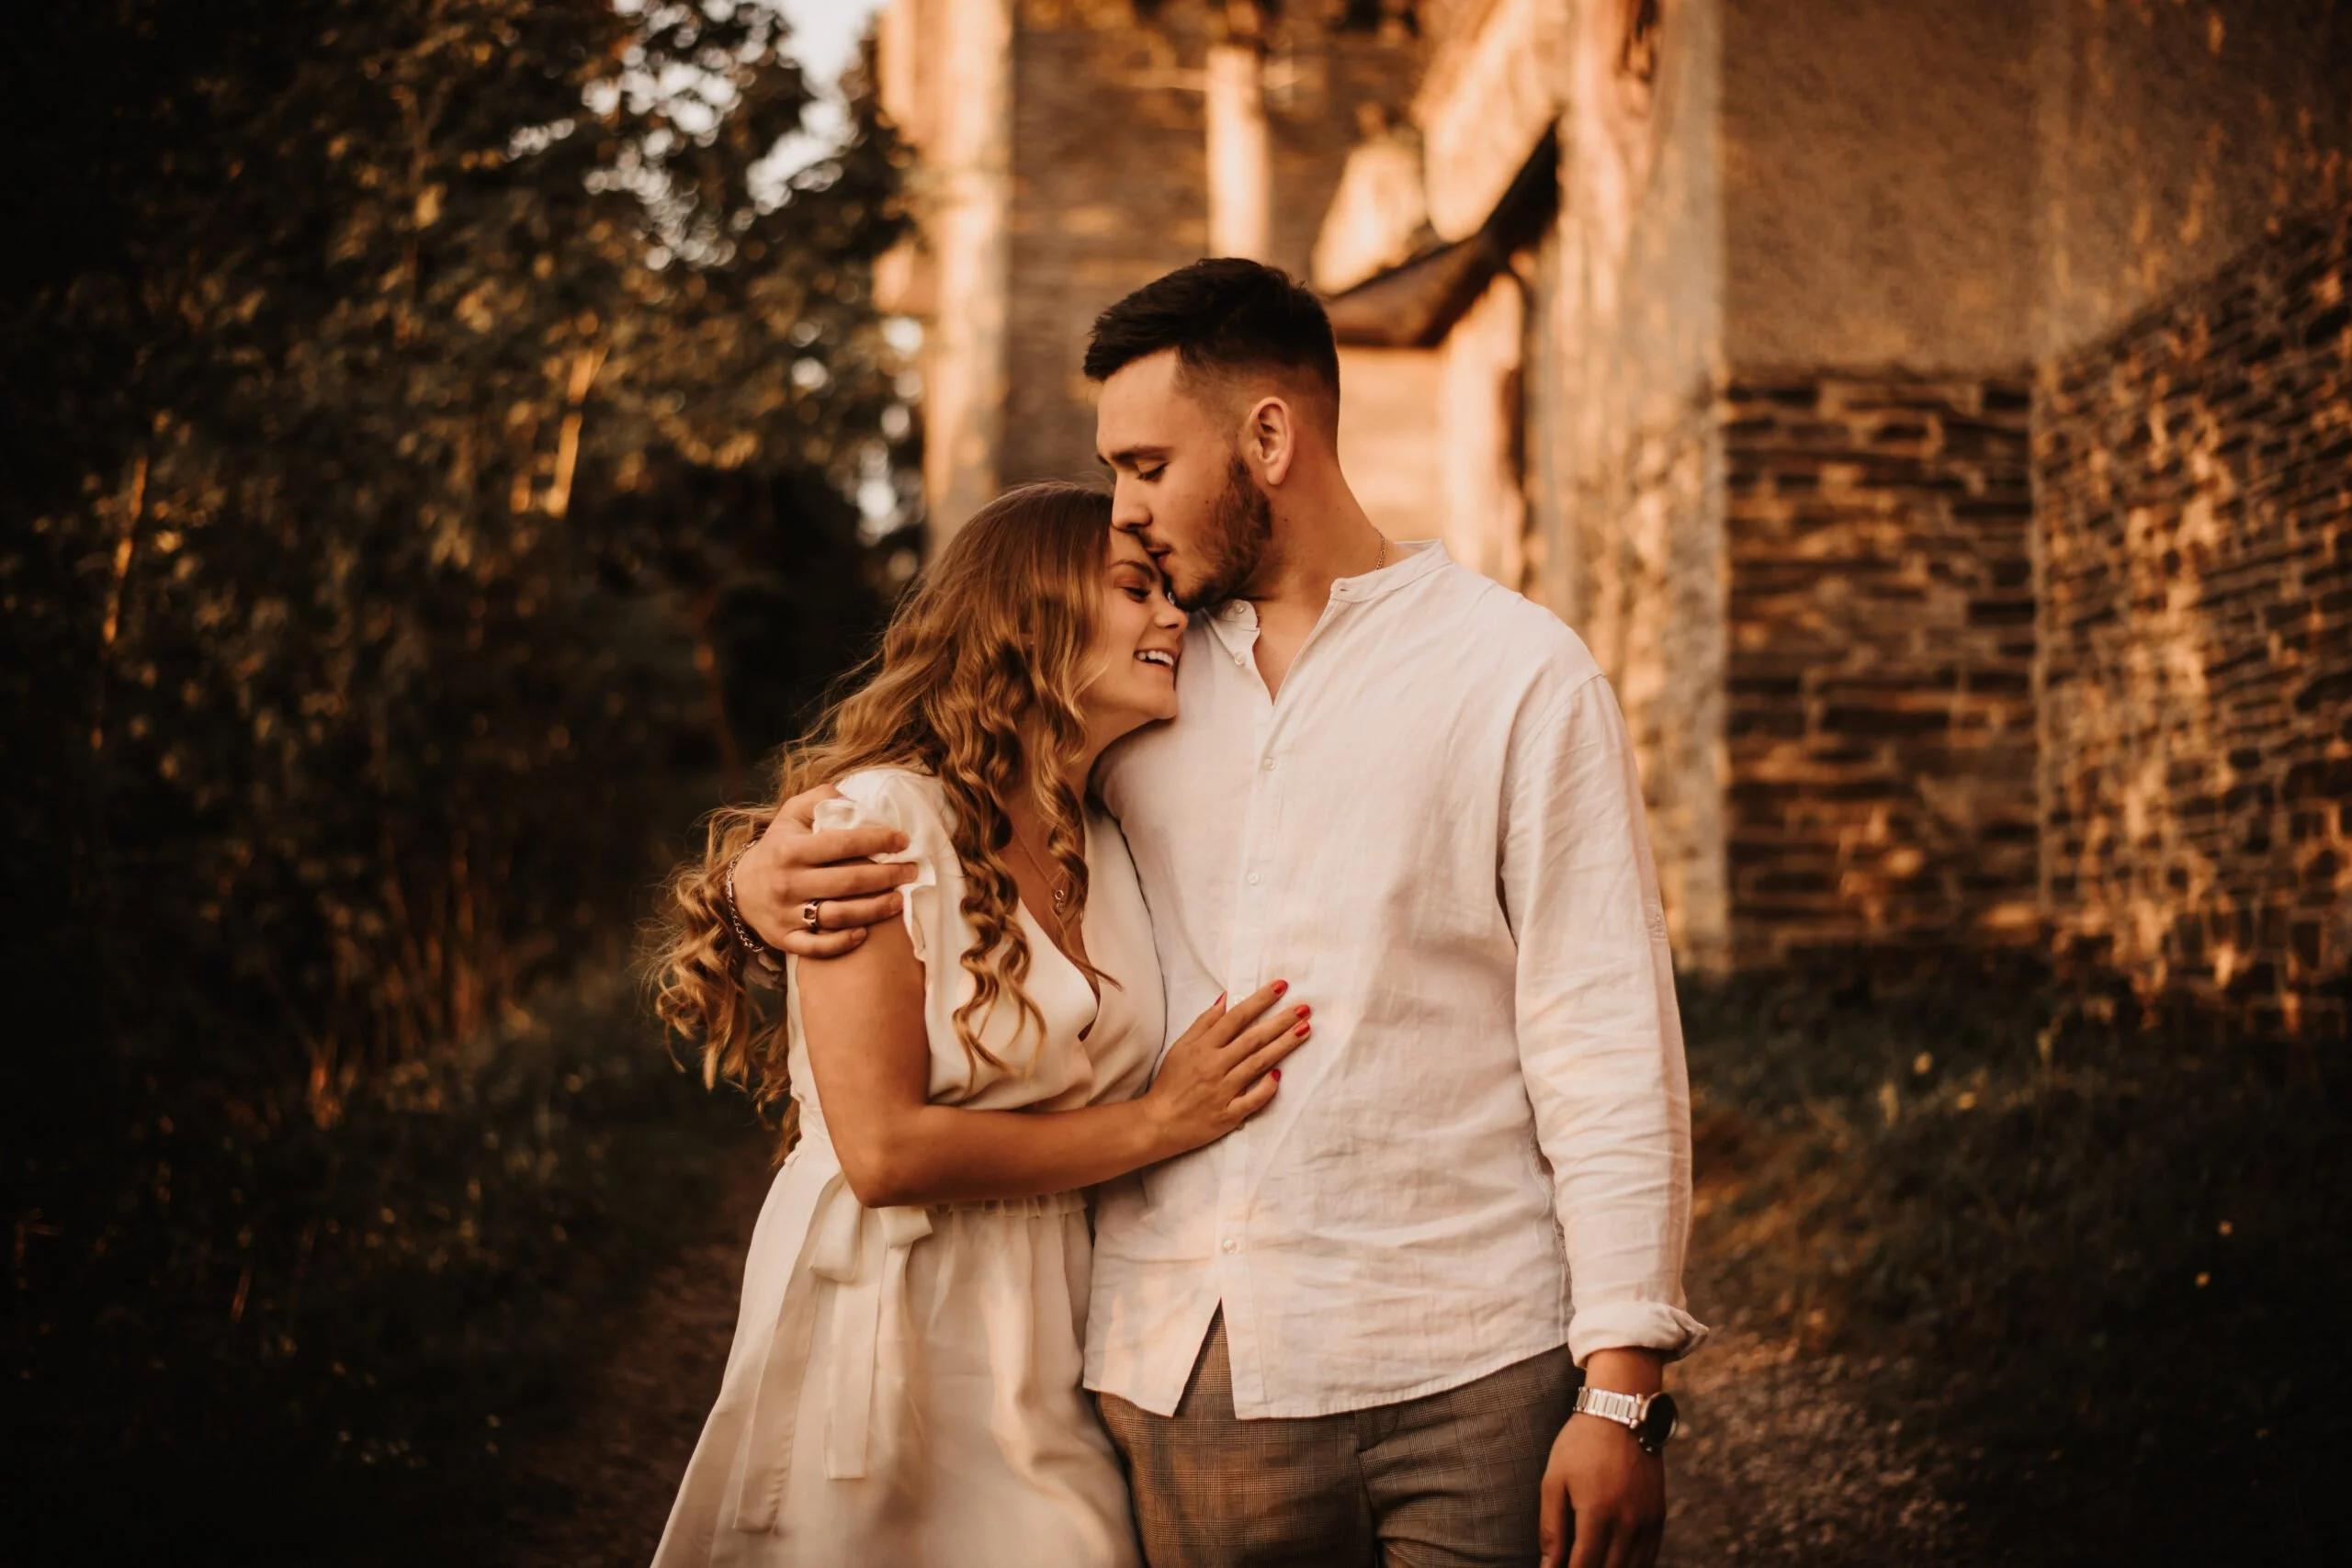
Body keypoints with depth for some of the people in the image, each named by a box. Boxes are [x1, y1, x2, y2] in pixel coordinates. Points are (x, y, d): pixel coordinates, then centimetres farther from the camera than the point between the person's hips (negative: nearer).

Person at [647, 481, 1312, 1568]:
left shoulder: (1109, 850, 9)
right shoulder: (883, 817, -12)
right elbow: (883, 1148, -18)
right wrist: (1155, 1122, -12)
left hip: (1057, 1347, 6)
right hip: (892, 1343, -6)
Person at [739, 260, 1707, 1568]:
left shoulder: (1520, 673, -1)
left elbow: (1606, 1046, -5)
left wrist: (1623, 1387, -11)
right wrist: (775, 866, 0)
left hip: (1465, 1374, -3)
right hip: (1184, 1380, 4)